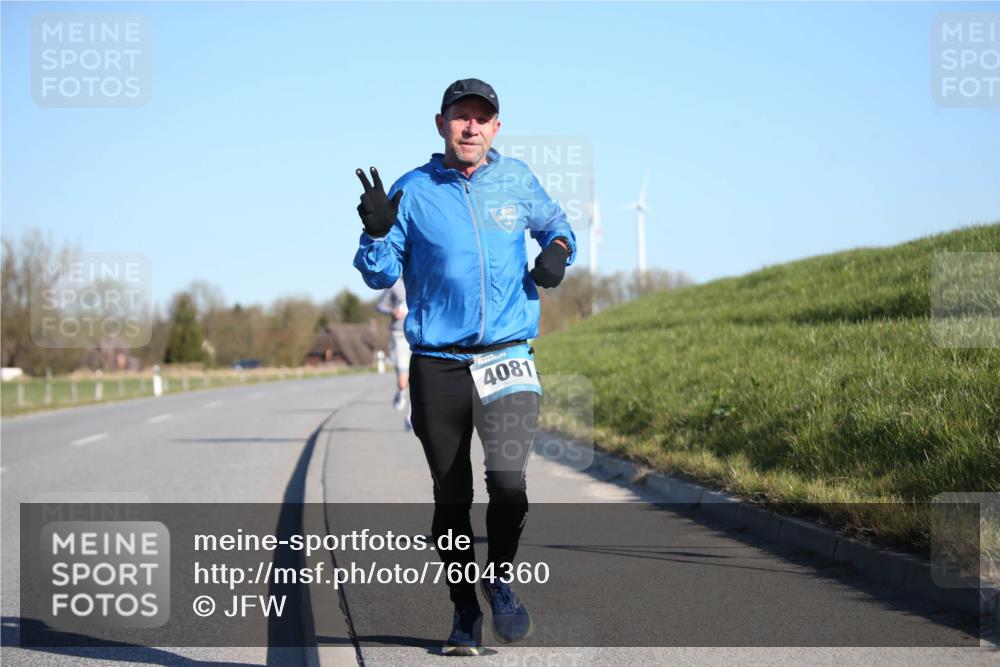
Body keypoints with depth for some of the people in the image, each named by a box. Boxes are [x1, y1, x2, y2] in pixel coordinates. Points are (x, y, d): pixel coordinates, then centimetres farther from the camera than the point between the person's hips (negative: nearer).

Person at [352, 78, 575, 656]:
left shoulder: (517, 180, 7)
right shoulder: (412, 192, 2)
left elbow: (556, 225, 25)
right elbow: (379, 276, 2)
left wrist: (558, 251, 3)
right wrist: (376, 230, -17)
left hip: (508, 359, 0)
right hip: (437, 367, 0)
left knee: (508, 481, -17)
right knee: (451, 498, 5)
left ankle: (500, 579, 9)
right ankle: (465, 612, 21)